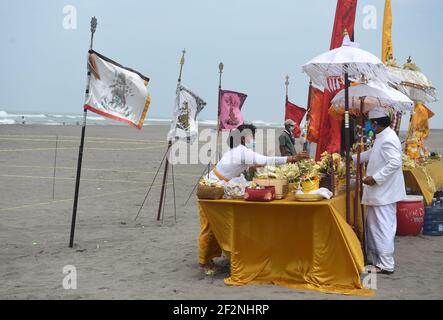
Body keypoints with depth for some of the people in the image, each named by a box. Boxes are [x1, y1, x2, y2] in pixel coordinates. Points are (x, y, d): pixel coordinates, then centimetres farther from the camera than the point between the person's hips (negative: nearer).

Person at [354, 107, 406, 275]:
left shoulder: (388, 139, -19)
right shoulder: (381, 137, 14)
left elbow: (395, 163, -27)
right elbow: (371, 154, 30)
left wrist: (375, 178, -25)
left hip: (385, 192, -10)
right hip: (379, 192, 10)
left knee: (383, 227, -4)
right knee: (373, 224, 17)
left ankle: (386, 265, 3)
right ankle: (376, 258, 28)